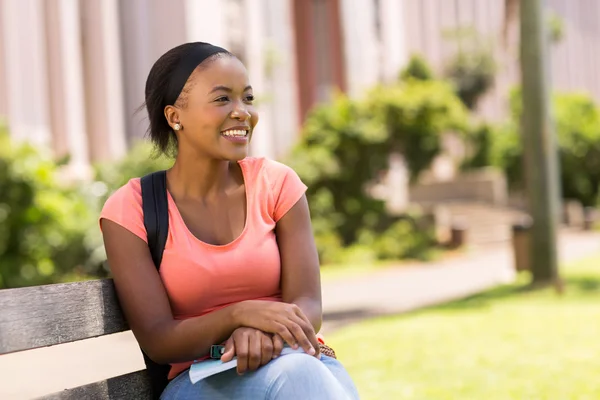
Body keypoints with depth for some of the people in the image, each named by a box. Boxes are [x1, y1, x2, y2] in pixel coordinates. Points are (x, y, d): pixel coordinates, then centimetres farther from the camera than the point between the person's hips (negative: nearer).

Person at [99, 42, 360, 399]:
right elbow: (157, 341, -8)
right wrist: (241, 313, -26)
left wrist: (264, 332, -27)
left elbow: (307, 306, -4)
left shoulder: (277, 182, 4)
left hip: (298, 359, 3)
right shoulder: (130, 209, -2)